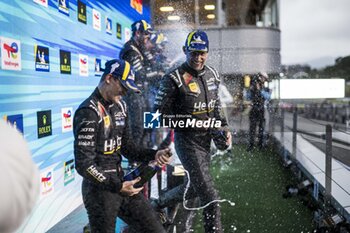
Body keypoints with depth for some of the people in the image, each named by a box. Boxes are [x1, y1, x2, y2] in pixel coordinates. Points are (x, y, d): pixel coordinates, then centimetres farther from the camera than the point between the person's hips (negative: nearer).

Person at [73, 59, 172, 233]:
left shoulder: (120, 106, 9)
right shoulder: (89, 112, -17)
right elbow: (84, 165, -20)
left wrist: (153, 155, -4)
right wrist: (117, 187, -21)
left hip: (120, 182, 8)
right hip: (99, 187, -8)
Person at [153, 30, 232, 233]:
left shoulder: (213, 74, 5)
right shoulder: (174, 79, -17)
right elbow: (160, 113, -13)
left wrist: (224, 127, 8)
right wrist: (189, 120, -22)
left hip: (206, 140, 8)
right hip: (187, 142, -8)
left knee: (195, 188, 22)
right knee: (210, 195, -10)